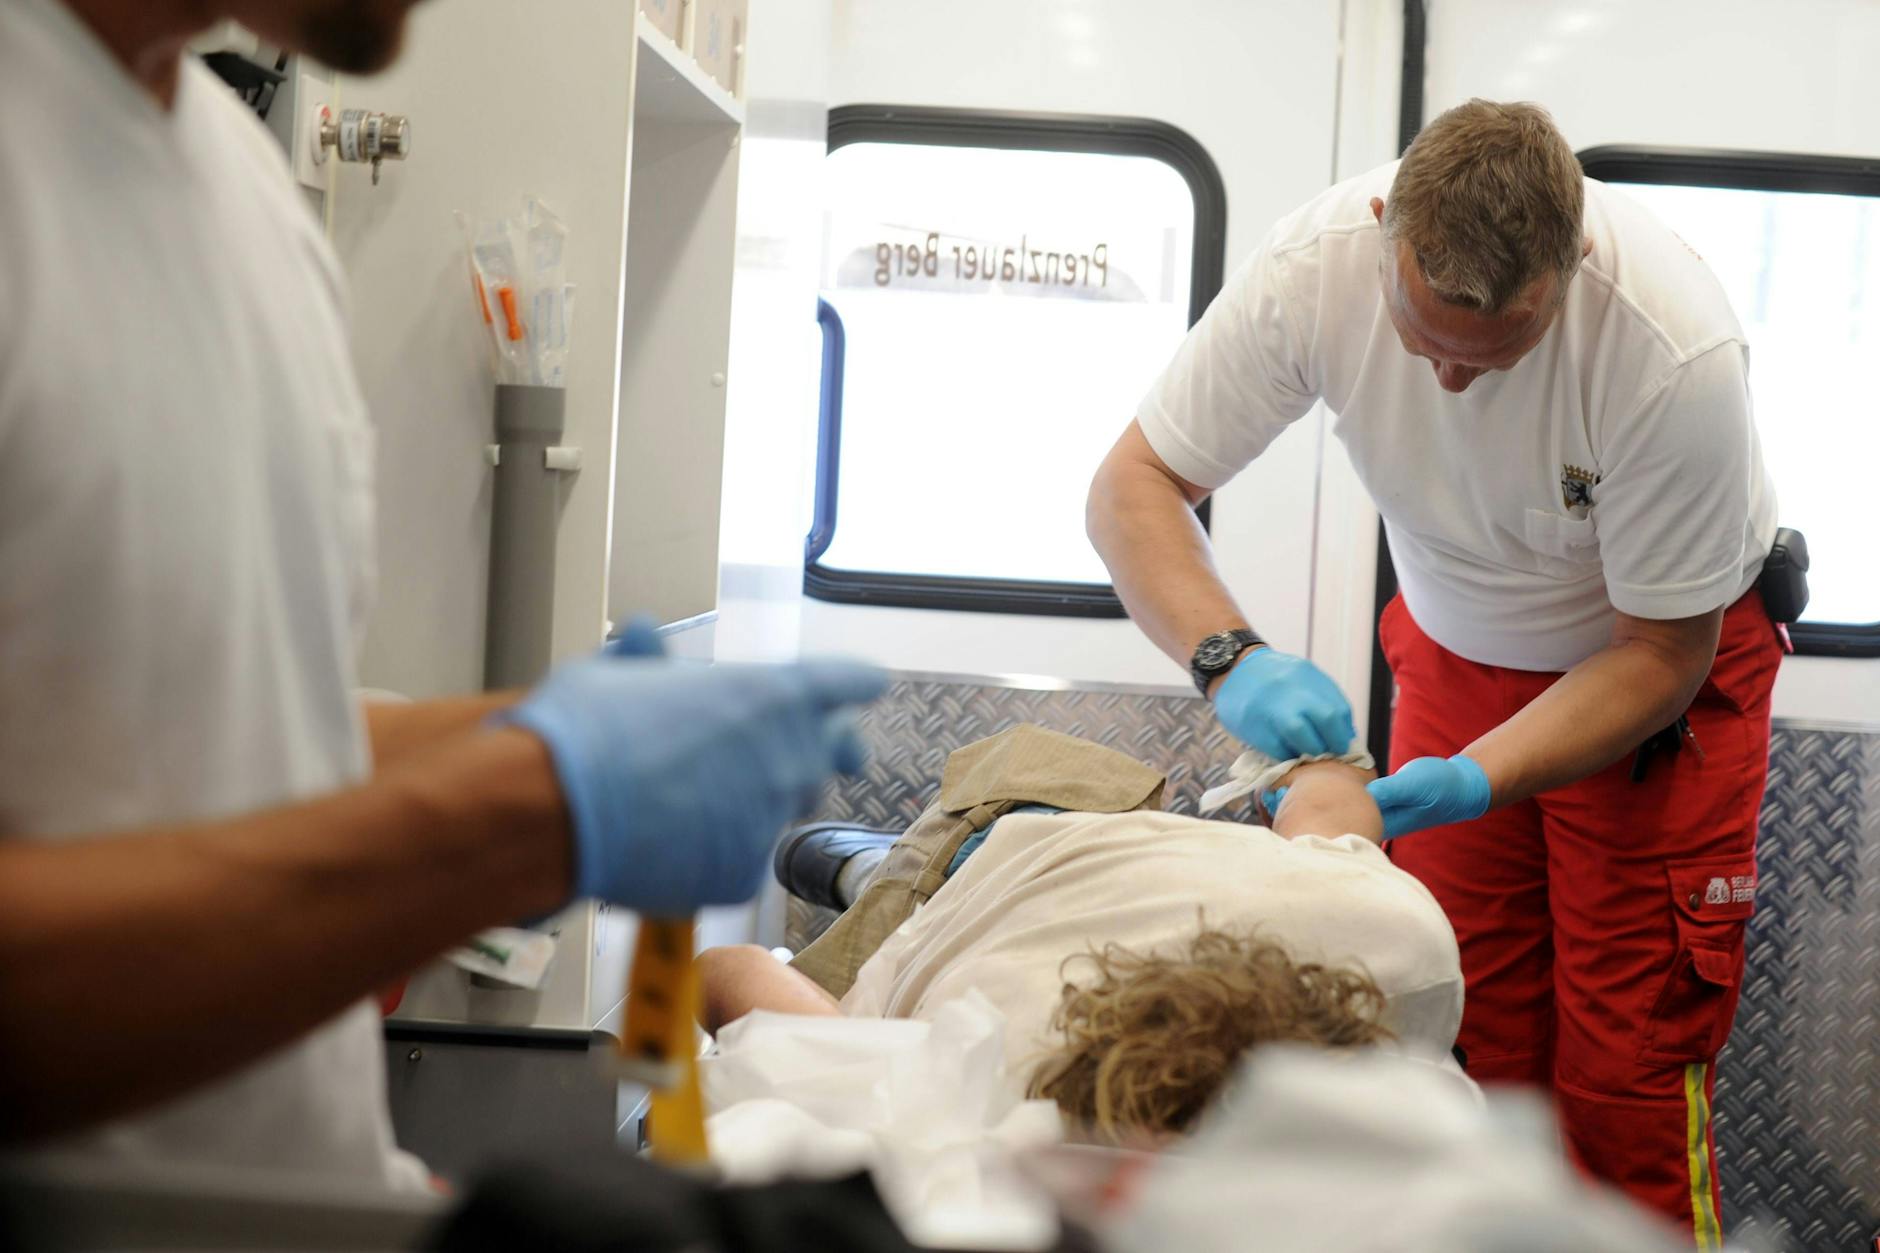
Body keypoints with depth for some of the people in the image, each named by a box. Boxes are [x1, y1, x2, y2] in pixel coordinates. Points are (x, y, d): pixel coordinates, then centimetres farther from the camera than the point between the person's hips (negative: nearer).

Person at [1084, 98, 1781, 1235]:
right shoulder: (1317, 263, -26)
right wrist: (1231, 658, -34)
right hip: (1458, 656, 3)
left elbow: (1660, 653, -20)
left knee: (1630, 1074, -9)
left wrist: (1474, 782, -34)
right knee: (1460, 1052, -2)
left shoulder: (1679, 351, -33)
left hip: (1666, 661, -3)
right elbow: (1136, 485, -17)